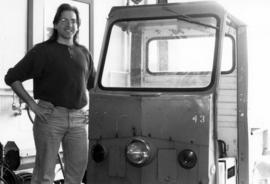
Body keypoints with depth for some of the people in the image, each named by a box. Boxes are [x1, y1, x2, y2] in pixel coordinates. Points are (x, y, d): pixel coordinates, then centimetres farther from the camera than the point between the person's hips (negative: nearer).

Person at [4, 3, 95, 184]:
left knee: (77, 169, 7)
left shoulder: (84, 53, 15)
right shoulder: (42, 51, 0)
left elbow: (92, 82, 30)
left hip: (78, 118, 5)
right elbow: (12, 78, -2)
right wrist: (32, 104, -8)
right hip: (50, 116, -4)